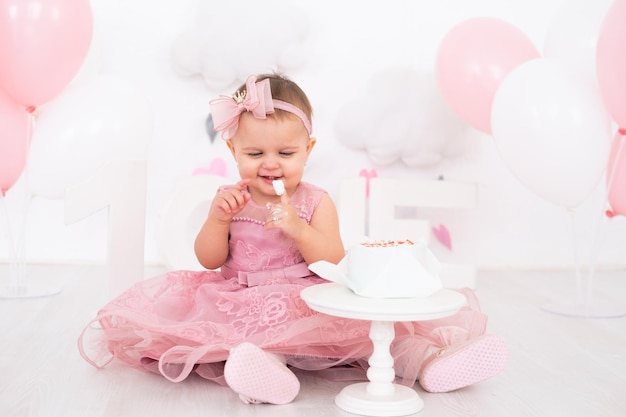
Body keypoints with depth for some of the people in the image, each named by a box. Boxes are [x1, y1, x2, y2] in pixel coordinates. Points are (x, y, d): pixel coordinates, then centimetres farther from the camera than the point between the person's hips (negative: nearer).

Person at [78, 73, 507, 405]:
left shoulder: (316, 201, 2)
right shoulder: (231, 198, 7)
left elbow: (335, 264, -7)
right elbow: (209, 261, 6)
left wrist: (298, 229, -22)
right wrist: (218, 218, -12)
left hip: (306, 302, 0)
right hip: (239, 303, 1)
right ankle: (262, 358, -50)